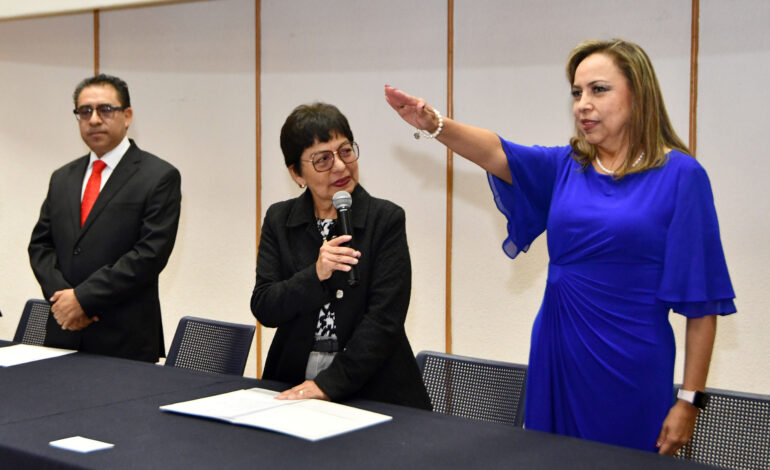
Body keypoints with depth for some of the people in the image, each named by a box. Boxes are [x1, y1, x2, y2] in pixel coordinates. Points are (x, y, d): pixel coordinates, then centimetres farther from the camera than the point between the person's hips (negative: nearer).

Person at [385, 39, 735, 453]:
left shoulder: (679, 176, -7)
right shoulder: (565, 167, 6)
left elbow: (701, 300, -8)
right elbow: (496, 153, -12)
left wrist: (690, 400, -9)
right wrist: (434, 124, -32)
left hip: (631, 369, -4)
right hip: (557, 357, 4)